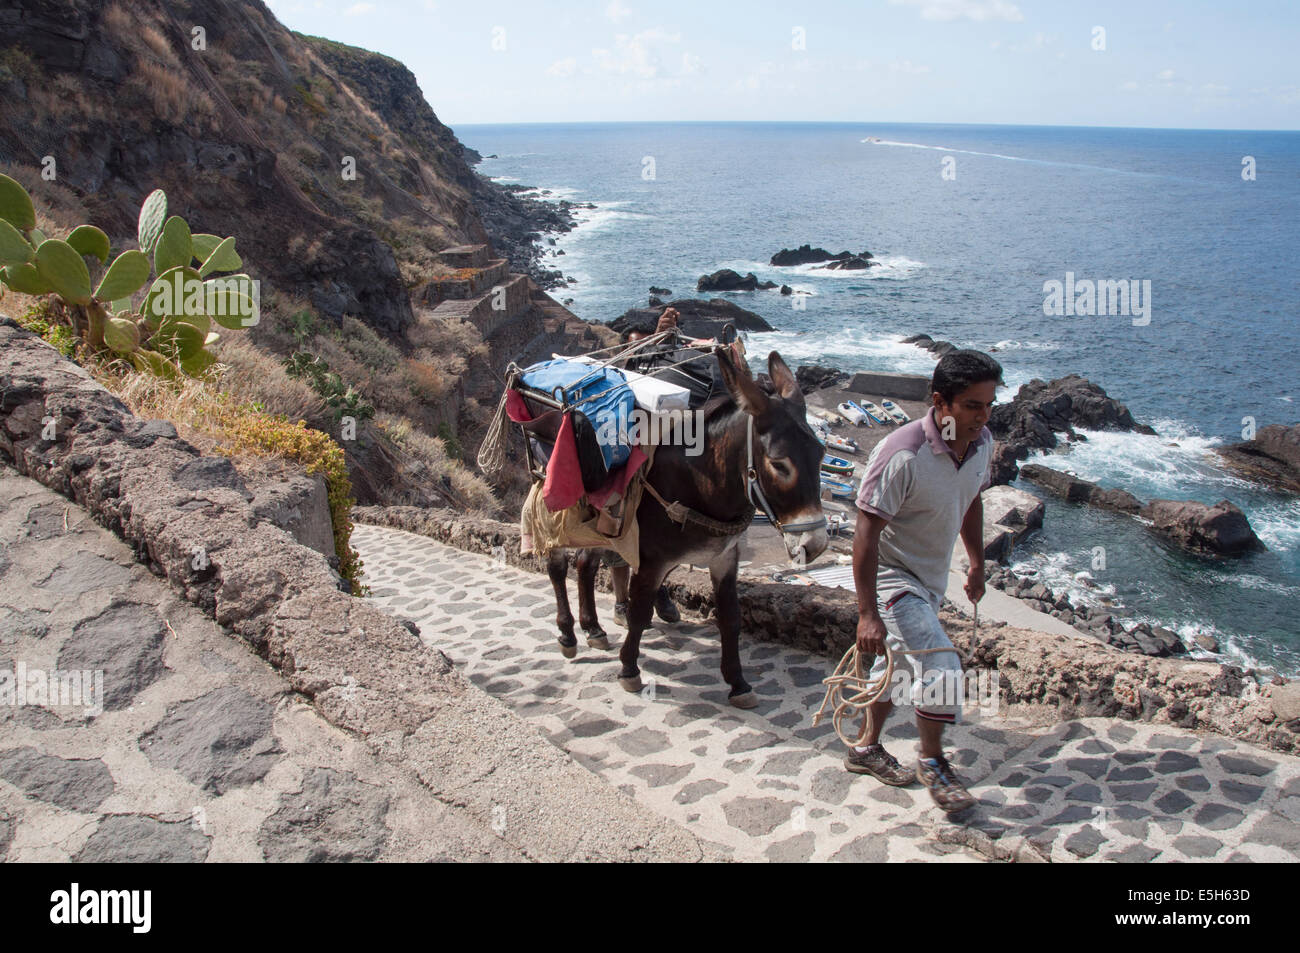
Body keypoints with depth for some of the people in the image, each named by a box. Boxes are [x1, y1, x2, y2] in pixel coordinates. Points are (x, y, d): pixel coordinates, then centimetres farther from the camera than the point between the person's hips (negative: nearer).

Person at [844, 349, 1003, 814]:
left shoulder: (982, 443, -6)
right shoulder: (902, 455, -31)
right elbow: (866, 533, -29)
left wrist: (977, 565, 22)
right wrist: (867, 613, -31)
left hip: (930, 580, 8)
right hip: (890, 577, -8)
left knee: (898, 664, 21)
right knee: (940, 664, -16)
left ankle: (867, 747, 41)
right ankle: (931, 762, 8)